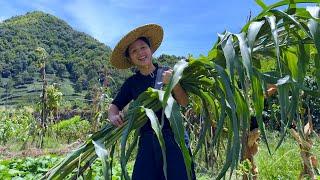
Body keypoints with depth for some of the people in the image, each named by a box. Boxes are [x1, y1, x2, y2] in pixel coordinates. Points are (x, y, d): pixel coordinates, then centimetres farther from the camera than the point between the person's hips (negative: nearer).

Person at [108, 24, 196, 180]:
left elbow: (184, 102, -3)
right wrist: (113, 116, -10)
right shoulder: (131, 83, 9)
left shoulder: (168, 73, 3)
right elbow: (114, 106, 12)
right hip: (147, 140, 2)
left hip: (174, 136, -1)